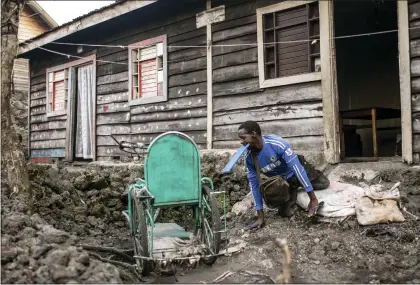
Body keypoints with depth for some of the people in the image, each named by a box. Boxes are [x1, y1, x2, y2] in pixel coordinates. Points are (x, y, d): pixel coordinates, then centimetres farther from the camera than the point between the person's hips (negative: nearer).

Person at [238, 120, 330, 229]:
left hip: (296, 168, -2)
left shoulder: (277, 143, -38)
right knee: (285, 212, -9)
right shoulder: (249, 157, -23)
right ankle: (294, 192, 24)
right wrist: (261, 217, -16)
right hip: (282, 181, 2)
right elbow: (254, 185, -15)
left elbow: (297, 167, -36)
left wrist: (313, 198, -36)